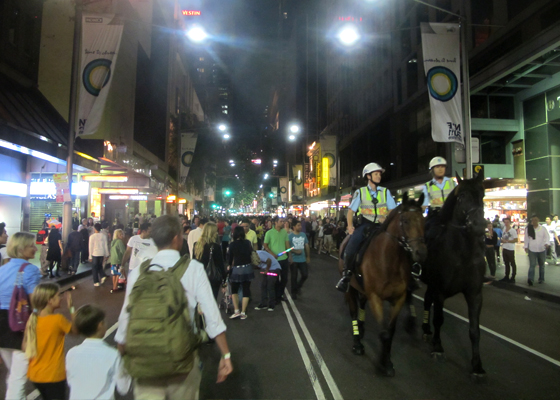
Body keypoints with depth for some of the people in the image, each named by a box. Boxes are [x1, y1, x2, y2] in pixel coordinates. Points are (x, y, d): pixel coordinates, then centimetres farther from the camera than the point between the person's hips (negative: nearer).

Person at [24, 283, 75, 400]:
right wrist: (71, 307, -8)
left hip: (35, 374, 6)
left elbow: (25, 347, 1)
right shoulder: (58, 319, -23)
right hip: (53, 375, -6)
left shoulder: (32, 319, -5)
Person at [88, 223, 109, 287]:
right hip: (102, 254, 3)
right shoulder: (103, 236, 0)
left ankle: (96, 282, 10)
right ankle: (102, 276, 0)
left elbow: (91, 247, -6)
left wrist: (90, 256, 1)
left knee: (95, 268, 8)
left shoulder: (92, 236, -9)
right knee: (100, 266, 21)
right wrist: (107, 255, 13)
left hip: (95, 254, -3)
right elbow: (106, 246, 4)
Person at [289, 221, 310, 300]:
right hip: (294, 260, -3)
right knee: (294, 277, 6)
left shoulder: (303, 234, 4)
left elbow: (306, 245, 10)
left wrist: (308, 256, 10)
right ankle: (294, 292, 22)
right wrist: (295, 251, -22)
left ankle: (298, 286, 30)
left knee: (305, 275, 2)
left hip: (302, 259, 4)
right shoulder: (290, 236, -8)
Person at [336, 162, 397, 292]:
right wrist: (350, 225, -9)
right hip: (364, 224, -2)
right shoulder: (360, 192, 6)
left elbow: (393, 210, 7)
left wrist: (386, 217, -14)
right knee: (351, 245, -26)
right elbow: (351, 211, 6)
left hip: (381, 226, 2)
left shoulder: (385, 191, 11)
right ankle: (346, 274, -11)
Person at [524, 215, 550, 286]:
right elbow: (526, 238, 6)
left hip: (542, 250, 1)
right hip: (532, 250, -1)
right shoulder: (528, 229, 1)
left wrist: (547, 243, -23)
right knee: (532, 265, -10)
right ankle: (530, 279, -16)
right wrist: (526, 246, 1)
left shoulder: (543, 229, -1)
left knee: (541, 265, 15)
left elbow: (547, 237, -5)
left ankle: (541, 279, 27)